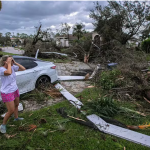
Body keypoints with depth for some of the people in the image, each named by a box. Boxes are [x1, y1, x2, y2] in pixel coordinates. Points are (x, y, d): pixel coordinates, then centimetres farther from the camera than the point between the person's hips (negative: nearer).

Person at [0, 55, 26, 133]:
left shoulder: (13, 67, -3)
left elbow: (23, 69, 1)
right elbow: (9, 72, -43)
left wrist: (15, 63, -8)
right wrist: (9, 63, -29)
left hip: (15, 90, 8)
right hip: (7, 93, -7)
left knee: (16, 105, 25)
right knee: (11, 111, -4)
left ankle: (16, 118, 50)